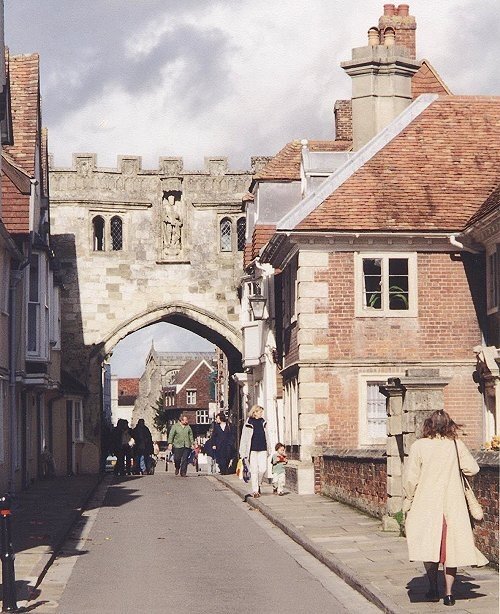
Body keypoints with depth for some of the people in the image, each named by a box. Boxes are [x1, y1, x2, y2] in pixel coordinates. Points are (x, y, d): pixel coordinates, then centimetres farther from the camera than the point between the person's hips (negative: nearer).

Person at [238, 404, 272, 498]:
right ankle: (255, 491, 3)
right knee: (254, 470, -3)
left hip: (262, 449, 3)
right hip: (252, 450, -3)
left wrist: (268, 450, 15)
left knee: (263, 469, -6)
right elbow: (244, 438, 0)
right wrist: (244, 453, -3)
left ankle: (258, 484, 20)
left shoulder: (263, 422, 10)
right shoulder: (248, 423, -3)